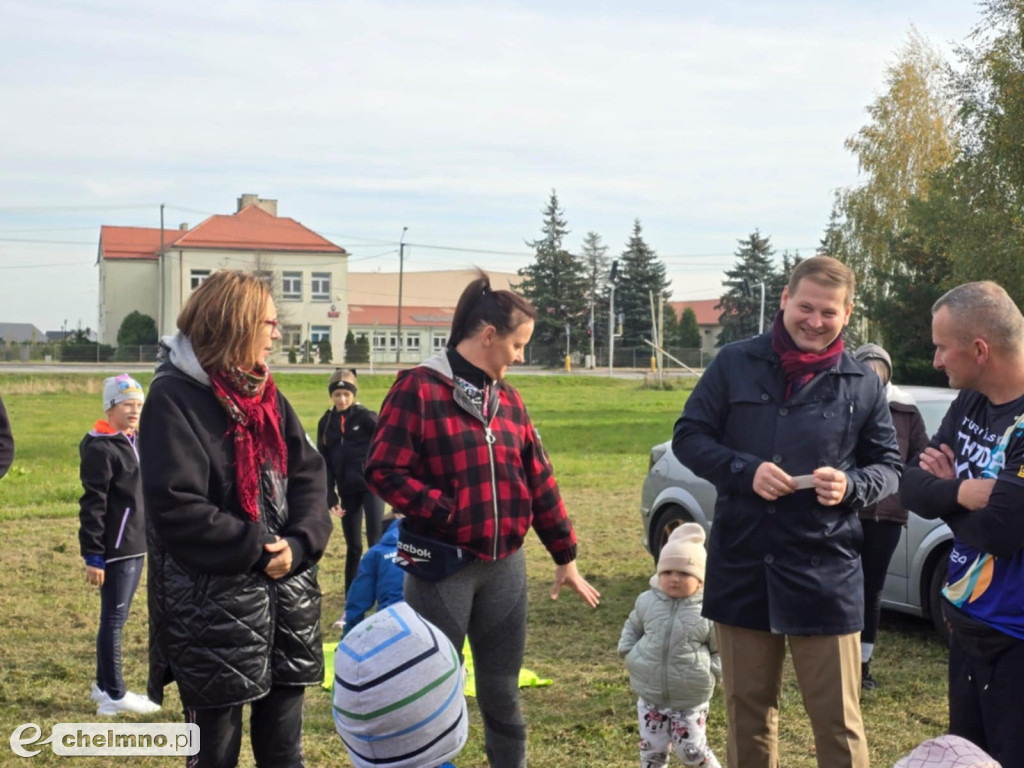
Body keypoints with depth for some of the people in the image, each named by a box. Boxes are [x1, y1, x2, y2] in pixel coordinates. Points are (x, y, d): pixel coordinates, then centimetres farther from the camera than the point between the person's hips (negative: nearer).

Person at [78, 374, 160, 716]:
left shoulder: (134, 441, 13)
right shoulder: (101, 448, -14)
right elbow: (92, 505, -17)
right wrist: (93, 556, -19)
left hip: (136, 546, 9)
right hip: (115, 550, -9)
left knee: (115, 618, 15)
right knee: (114, 620, -1)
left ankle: (104, 685, 25)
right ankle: (114, 695, 7)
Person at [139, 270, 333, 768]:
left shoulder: (266, 395, 12)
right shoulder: (174, 397, -11)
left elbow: (309, 474, 6)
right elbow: (175, 508, -19)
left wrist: (299, 544, -12)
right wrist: (255, 551, -16)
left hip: (286, 599, 7)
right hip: (212, 607, -6)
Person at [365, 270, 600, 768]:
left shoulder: (508, 399, 11)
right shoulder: (419, 389, -9)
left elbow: (538, 481, 14)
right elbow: (383, 471, -13)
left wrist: (565, 557, 17)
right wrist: (449, 511, -19)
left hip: (505, 566, 6)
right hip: (442, 567, -5)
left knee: (502, 693, 14)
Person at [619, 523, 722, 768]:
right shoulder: (647, 602, -3)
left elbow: (722, 650, 0)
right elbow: (632, 627, 17)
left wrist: (711, 671, -14)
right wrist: (628, 651, 3)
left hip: (690, 701, -3)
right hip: (650, 696, 3)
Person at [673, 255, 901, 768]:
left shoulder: (863, 385, 3)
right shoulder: (734, 363, 1)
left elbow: (888, 467, 8)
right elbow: (688, 437, 2)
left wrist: (851, 486, -14)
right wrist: (745, 470, -15)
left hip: (825, 573, -1)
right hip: (741, 567, 1)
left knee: (837, 719, 4)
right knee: (747, 709, 15)